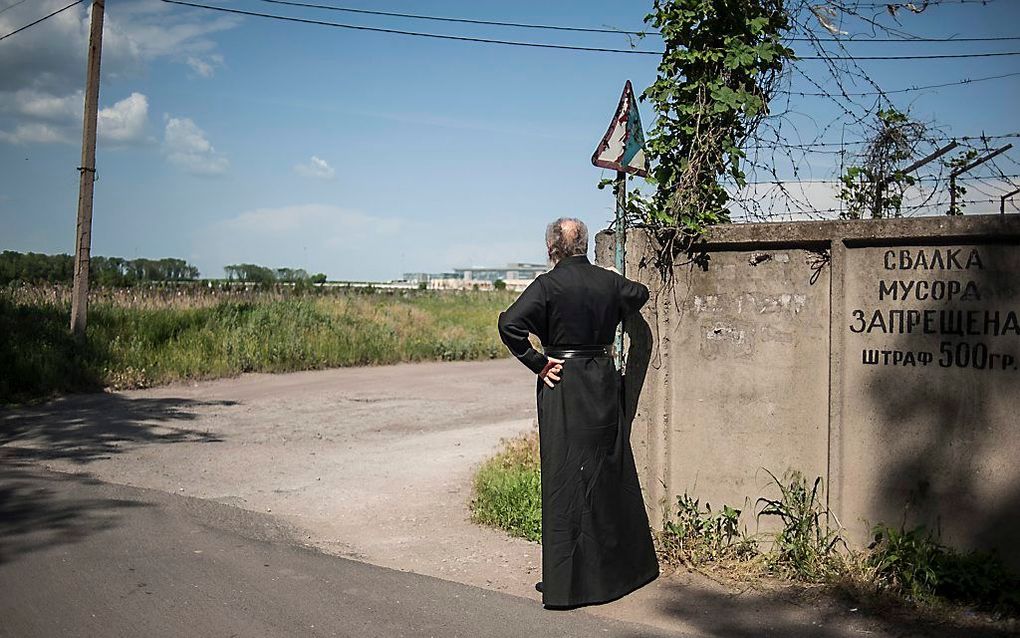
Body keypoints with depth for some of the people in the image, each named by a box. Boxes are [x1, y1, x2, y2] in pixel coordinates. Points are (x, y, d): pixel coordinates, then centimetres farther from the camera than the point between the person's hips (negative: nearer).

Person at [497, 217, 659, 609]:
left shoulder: (549, 284, -12)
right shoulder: (608, 281, 4)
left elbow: (509, 323, -23)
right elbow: (639, 294, 26)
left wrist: (537, 363, -14)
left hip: (563, 386, -5)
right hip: (604, 382, 5)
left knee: (565, 480, 0)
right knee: (611, 475, 17)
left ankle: (565, 581, 5)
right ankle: (625, 565, 30)